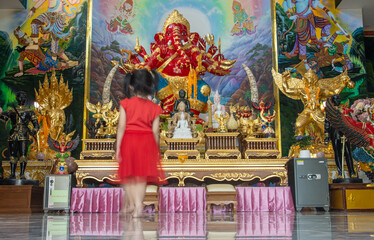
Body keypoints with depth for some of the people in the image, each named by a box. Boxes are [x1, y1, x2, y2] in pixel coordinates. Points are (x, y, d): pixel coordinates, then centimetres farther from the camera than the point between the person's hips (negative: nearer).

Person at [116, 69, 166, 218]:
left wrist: (118, 148, -1)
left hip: (129, 140, -1)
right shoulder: (154, 107, 2)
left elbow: (121, 127, -4)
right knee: (142, 176, 6)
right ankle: (138, 206, 3)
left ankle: (130, 203, 13)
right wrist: (156, 150, 11)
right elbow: (155, 131, 1)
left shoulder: (125, 104, -2)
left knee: (129, 175, 13)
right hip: (147, 141, 1)